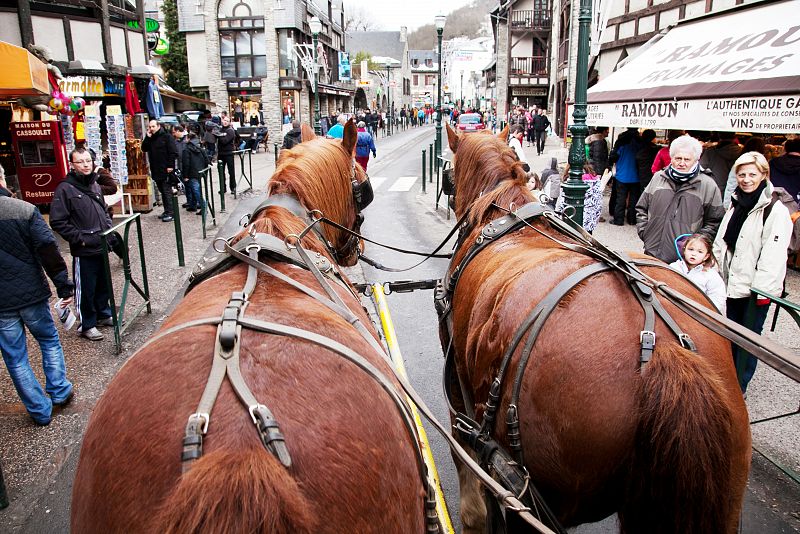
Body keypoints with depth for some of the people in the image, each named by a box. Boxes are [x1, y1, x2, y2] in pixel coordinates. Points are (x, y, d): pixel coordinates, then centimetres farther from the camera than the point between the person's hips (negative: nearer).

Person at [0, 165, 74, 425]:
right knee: (50, 342, 22)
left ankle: (40, 411, 19)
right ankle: (59, 392, 25)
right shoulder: (25, 209, -9)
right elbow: (47, 248, -14)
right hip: (31, 293, -1)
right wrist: (63, 284, -9)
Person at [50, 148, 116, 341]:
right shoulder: (65, 189, -11)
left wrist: (110, 232, 11)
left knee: (104, 284, 19)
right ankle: (87, 325, 17)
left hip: (102, 247, 7)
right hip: (84, 251, -7)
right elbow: (57, 222, -13)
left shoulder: (95, 185, 11)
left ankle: (104, 314, 36)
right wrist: (79, 239, -15)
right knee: (86, 289, 4)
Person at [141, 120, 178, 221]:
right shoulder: (149, 138, 15)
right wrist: (147, 137, -4)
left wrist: (170, 165, -16)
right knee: (162, 191, 12)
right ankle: (166, 211, 18)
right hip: (155, 170, 7)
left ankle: (170, 213, -5)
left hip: (165, 170, -7)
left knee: (167, 191, -7)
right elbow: (144, 149, 5)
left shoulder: (166, 137, -6)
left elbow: (173, 152, -11)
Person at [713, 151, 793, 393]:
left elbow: (773, 256, -19)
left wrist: (761, 289, -21)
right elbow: (721, 242, 15)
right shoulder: (736, 204, 9)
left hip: (756, 289, -6)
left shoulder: (776, 211, -14)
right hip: (732, 282, 7)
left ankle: (738, 386, 20)